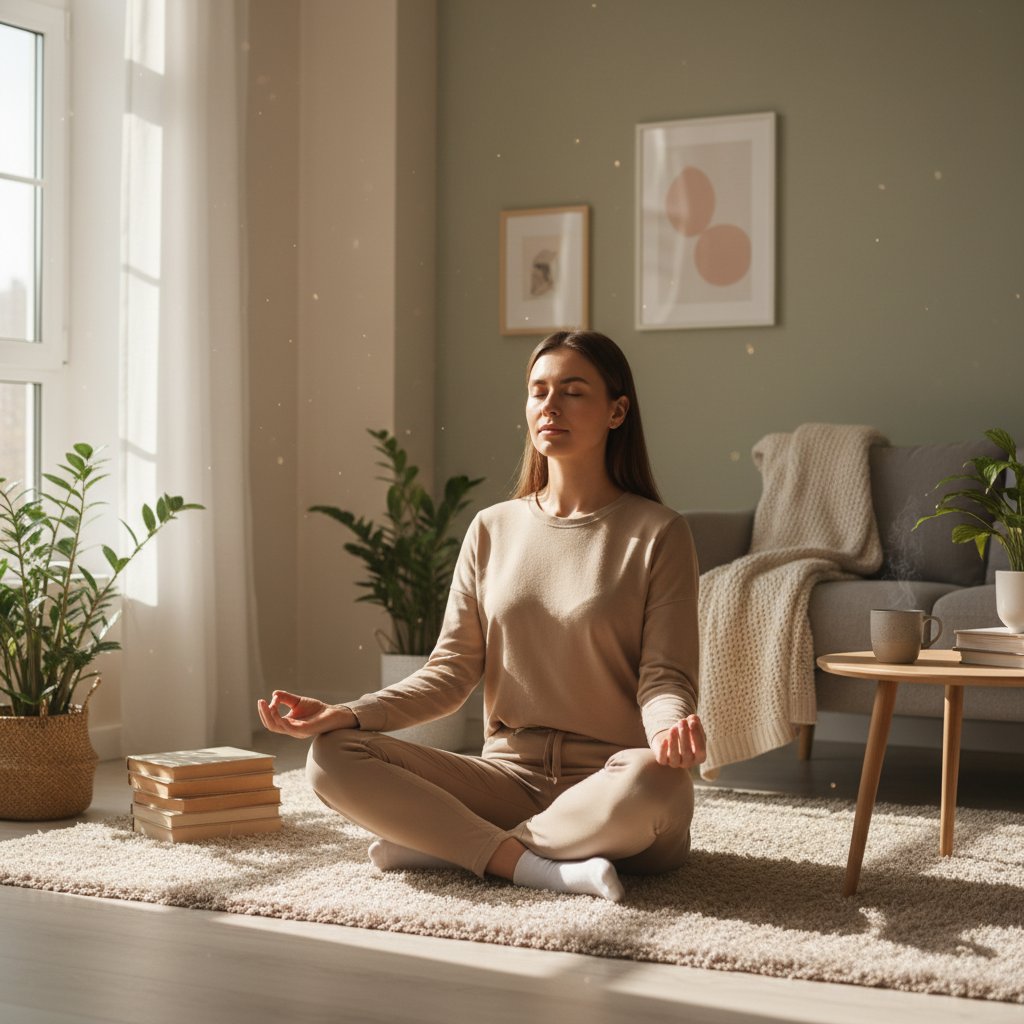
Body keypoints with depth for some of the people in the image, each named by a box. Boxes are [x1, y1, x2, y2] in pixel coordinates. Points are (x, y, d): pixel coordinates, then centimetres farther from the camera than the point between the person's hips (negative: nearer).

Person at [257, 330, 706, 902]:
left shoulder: (657, 534, -1)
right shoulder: (494, 530, 10)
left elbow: (665, 677, -6)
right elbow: (452, 671, 6)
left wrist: (673, 726, -31)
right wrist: (348, 715, -9)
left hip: (606, 781, -3)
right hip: (510, 774, 3)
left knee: (652, 784, -40)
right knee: (332, 758, -16)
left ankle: (442, 842, -21)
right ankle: (532, 865, -24)